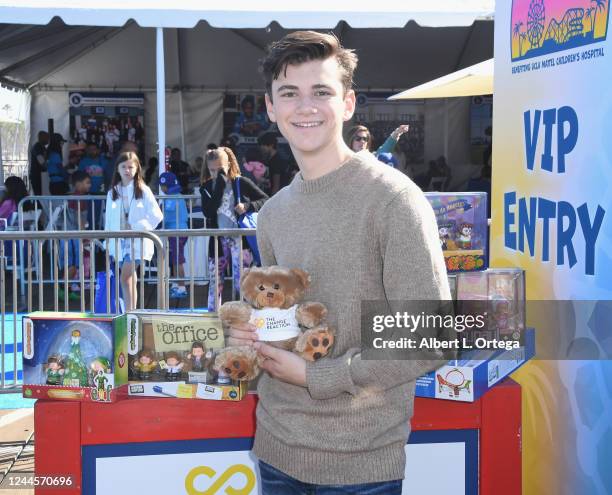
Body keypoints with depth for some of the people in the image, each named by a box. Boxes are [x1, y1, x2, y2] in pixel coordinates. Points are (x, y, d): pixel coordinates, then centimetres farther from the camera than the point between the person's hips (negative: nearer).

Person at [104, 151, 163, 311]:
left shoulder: (143, 190, -2)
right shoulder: (112, 192, 9)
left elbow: (157, 215, -7)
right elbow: (109, 219, 13)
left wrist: (137, 227, -12)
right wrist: (107, 242, 9)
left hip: (137, 240, -4)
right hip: (119, 240, 4)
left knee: (126, 276, -15)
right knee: (130, 277, 10)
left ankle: (129, 313, -11)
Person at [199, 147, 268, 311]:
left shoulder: (241, 183, -4)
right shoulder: (207, 187, 4)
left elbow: (265, 200, -2)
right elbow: (208, 212, -12)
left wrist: (247, 206, -19)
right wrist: (219, 187, -16)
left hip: (239, 238, -4)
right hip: (218, 240, 4)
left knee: (241, 281, -9)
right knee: (215, 282, 9)